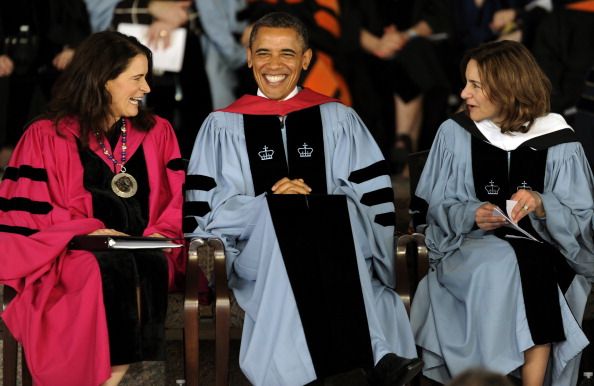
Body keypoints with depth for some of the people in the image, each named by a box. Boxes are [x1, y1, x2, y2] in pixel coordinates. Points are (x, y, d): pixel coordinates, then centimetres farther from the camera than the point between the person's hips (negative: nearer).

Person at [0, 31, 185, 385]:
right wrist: (86, 232, -12)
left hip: (146, 254, 3)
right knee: (111, 273, -38)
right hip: (70, 260, -3)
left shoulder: (158, 134, 18)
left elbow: (178, 204, 15)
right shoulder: (47, 137, 7)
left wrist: (161, 234, -7)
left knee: (150, 267, -35)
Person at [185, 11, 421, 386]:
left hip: (337, 232, 1)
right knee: (281, 216, -35)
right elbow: (203, 211, 6)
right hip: (258, 246, -1)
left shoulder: (337, 119, 17)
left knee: (342, 214, -34)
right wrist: (269, 202, -8)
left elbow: (375, 199, 10)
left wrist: (319, 203, -9)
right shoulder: (223, 126, 15)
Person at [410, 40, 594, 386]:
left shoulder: (558, 143, -2)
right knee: (501, 265, -34)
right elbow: (441, 208, 6)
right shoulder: (455, 134, 1)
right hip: (470, 244, 1)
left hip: (543, 250, -1)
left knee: (532, 272, -35)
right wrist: (473, 214, -15)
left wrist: (542, 205, -23)